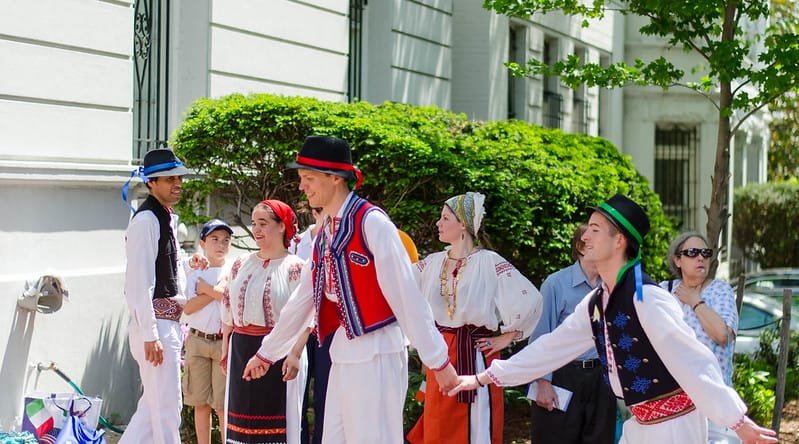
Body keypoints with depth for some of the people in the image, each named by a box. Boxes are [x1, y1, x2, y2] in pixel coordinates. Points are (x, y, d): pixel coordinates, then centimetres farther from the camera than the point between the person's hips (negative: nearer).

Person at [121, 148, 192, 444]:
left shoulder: (169, 219, 15)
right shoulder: (146, 220, -14)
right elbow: (139, 283, -20)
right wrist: (150, 335, -22)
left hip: (169, 323, 10)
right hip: (155, 324, -10)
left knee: (154, 405, 15)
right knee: (167, 408, -5)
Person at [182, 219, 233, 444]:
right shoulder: (196, 274, 9)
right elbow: (188, 308, -5)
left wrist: (206, 289, -8)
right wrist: (218, 291, -11)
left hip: (224, 342, -3)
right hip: (197, 340, 3)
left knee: (222, 405, -5)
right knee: (201, 403, 8)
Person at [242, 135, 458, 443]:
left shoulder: (372, 222, -12)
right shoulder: (325, 234, 13)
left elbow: (406, 296, -15)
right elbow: (303, 300, 23)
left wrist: (438, 360, -15)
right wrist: (267, 353, 29)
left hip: (376, 355, -8)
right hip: (343, 356, 8)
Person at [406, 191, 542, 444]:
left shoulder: (489, 262, -10)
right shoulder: (432, 263, 7)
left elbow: (531, 300, -14)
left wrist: (507, 337, -7)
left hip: (475, 356, -5)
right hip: (440, 357, 5)